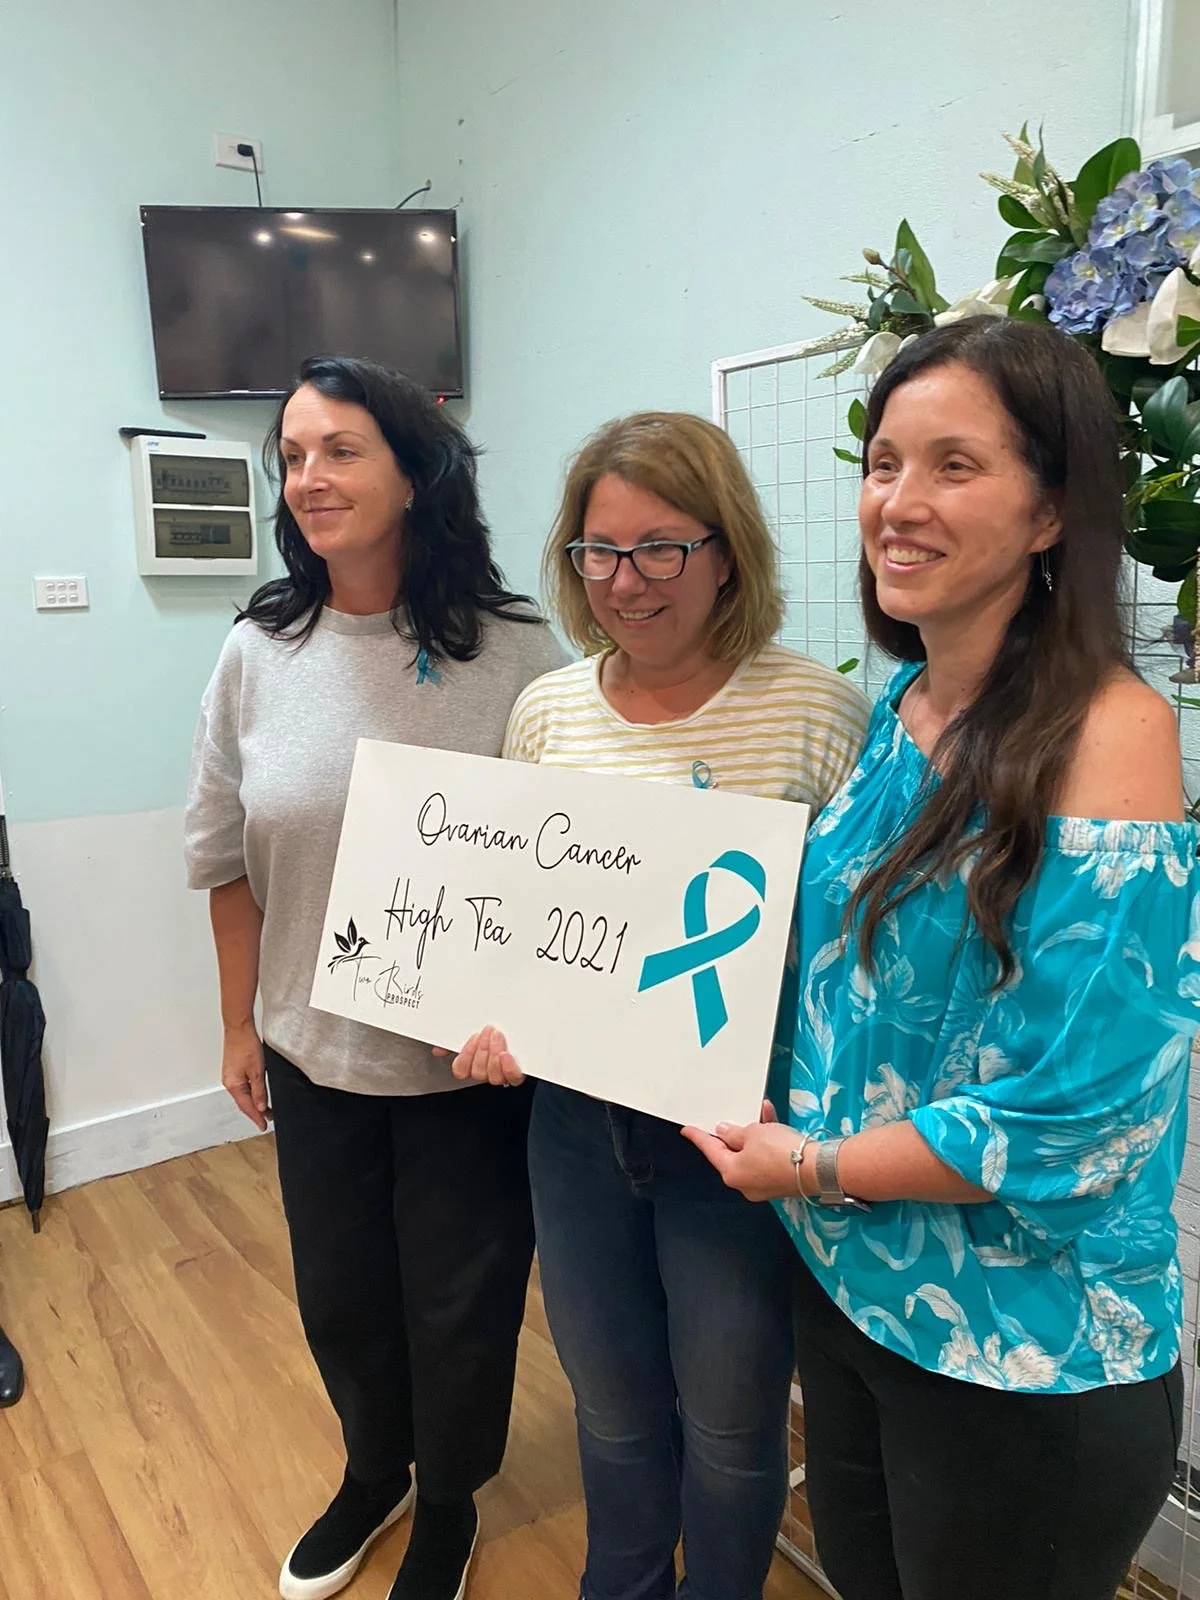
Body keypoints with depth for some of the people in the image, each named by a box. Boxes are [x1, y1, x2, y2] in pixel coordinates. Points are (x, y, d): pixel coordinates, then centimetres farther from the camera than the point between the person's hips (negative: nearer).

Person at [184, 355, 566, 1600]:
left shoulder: (511, 653, -13)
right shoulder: (260, 653, -3)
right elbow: (226, 861, 5)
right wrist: (240, 1027, 9)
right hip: (312, 1054, 4)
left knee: (460, 1304, 16)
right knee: (337, 1293, 23)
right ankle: (372, 1471, 55)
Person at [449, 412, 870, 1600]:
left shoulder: (818, 712, -13)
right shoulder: (546, 710, -1)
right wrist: (491, 1019, -9)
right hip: (575, 1115, 4)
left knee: (728, 1419, 20)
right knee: (612, 1405, 26)